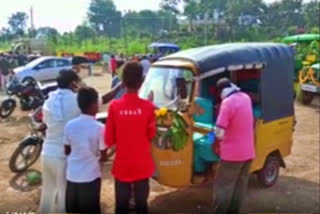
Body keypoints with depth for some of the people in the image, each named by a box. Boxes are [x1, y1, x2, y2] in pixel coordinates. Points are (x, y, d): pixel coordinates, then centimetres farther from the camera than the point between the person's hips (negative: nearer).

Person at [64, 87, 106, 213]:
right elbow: (103, 157, -9)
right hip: (90, 177, -4)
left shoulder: (70, 125, -3)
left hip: (72, 176, 4)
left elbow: (67, 151, 8)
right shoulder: (99, 128, -15)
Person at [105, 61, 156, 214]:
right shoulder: (148, 106, -12)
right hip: (142, 165, 0)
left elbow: (109, 139, -6)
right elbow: (151, 135, 0)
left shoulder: (114, 106, -12)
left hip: (122, 165, 0)